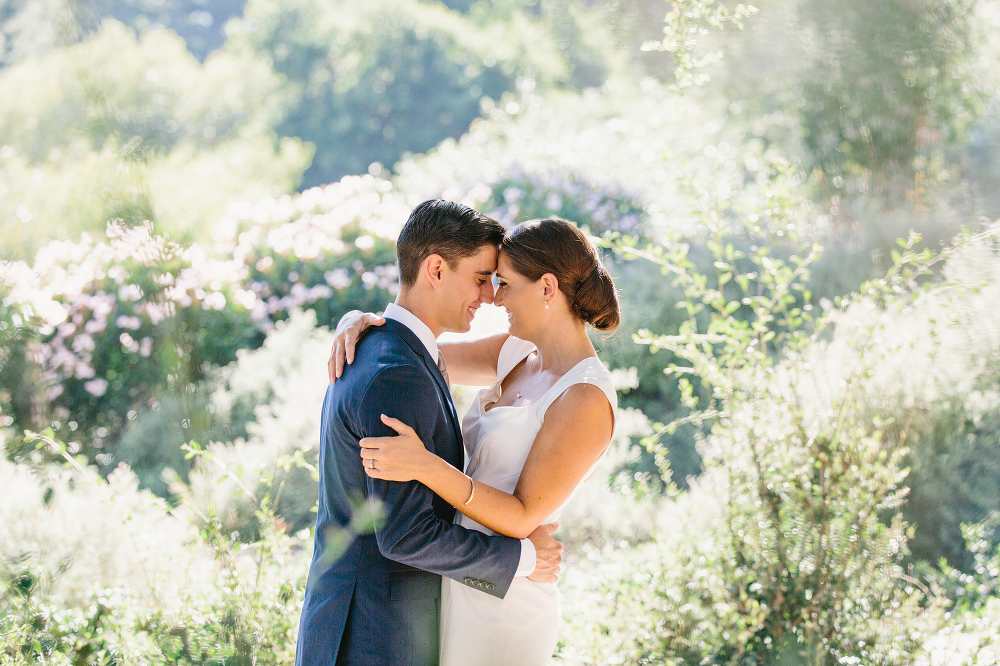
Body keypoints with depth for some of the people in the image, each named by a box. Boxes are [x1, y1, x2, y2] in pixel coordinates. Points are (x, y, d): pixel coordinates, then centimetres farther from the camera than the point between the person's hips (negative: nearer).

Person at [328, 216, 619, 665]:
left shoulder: (588, 400, -20)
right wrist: (358, 321, -11)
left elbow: (523, 517, -20)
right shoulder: (521, 354, 7)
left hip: (497, 609, -9)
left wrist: (426, 467, -33)